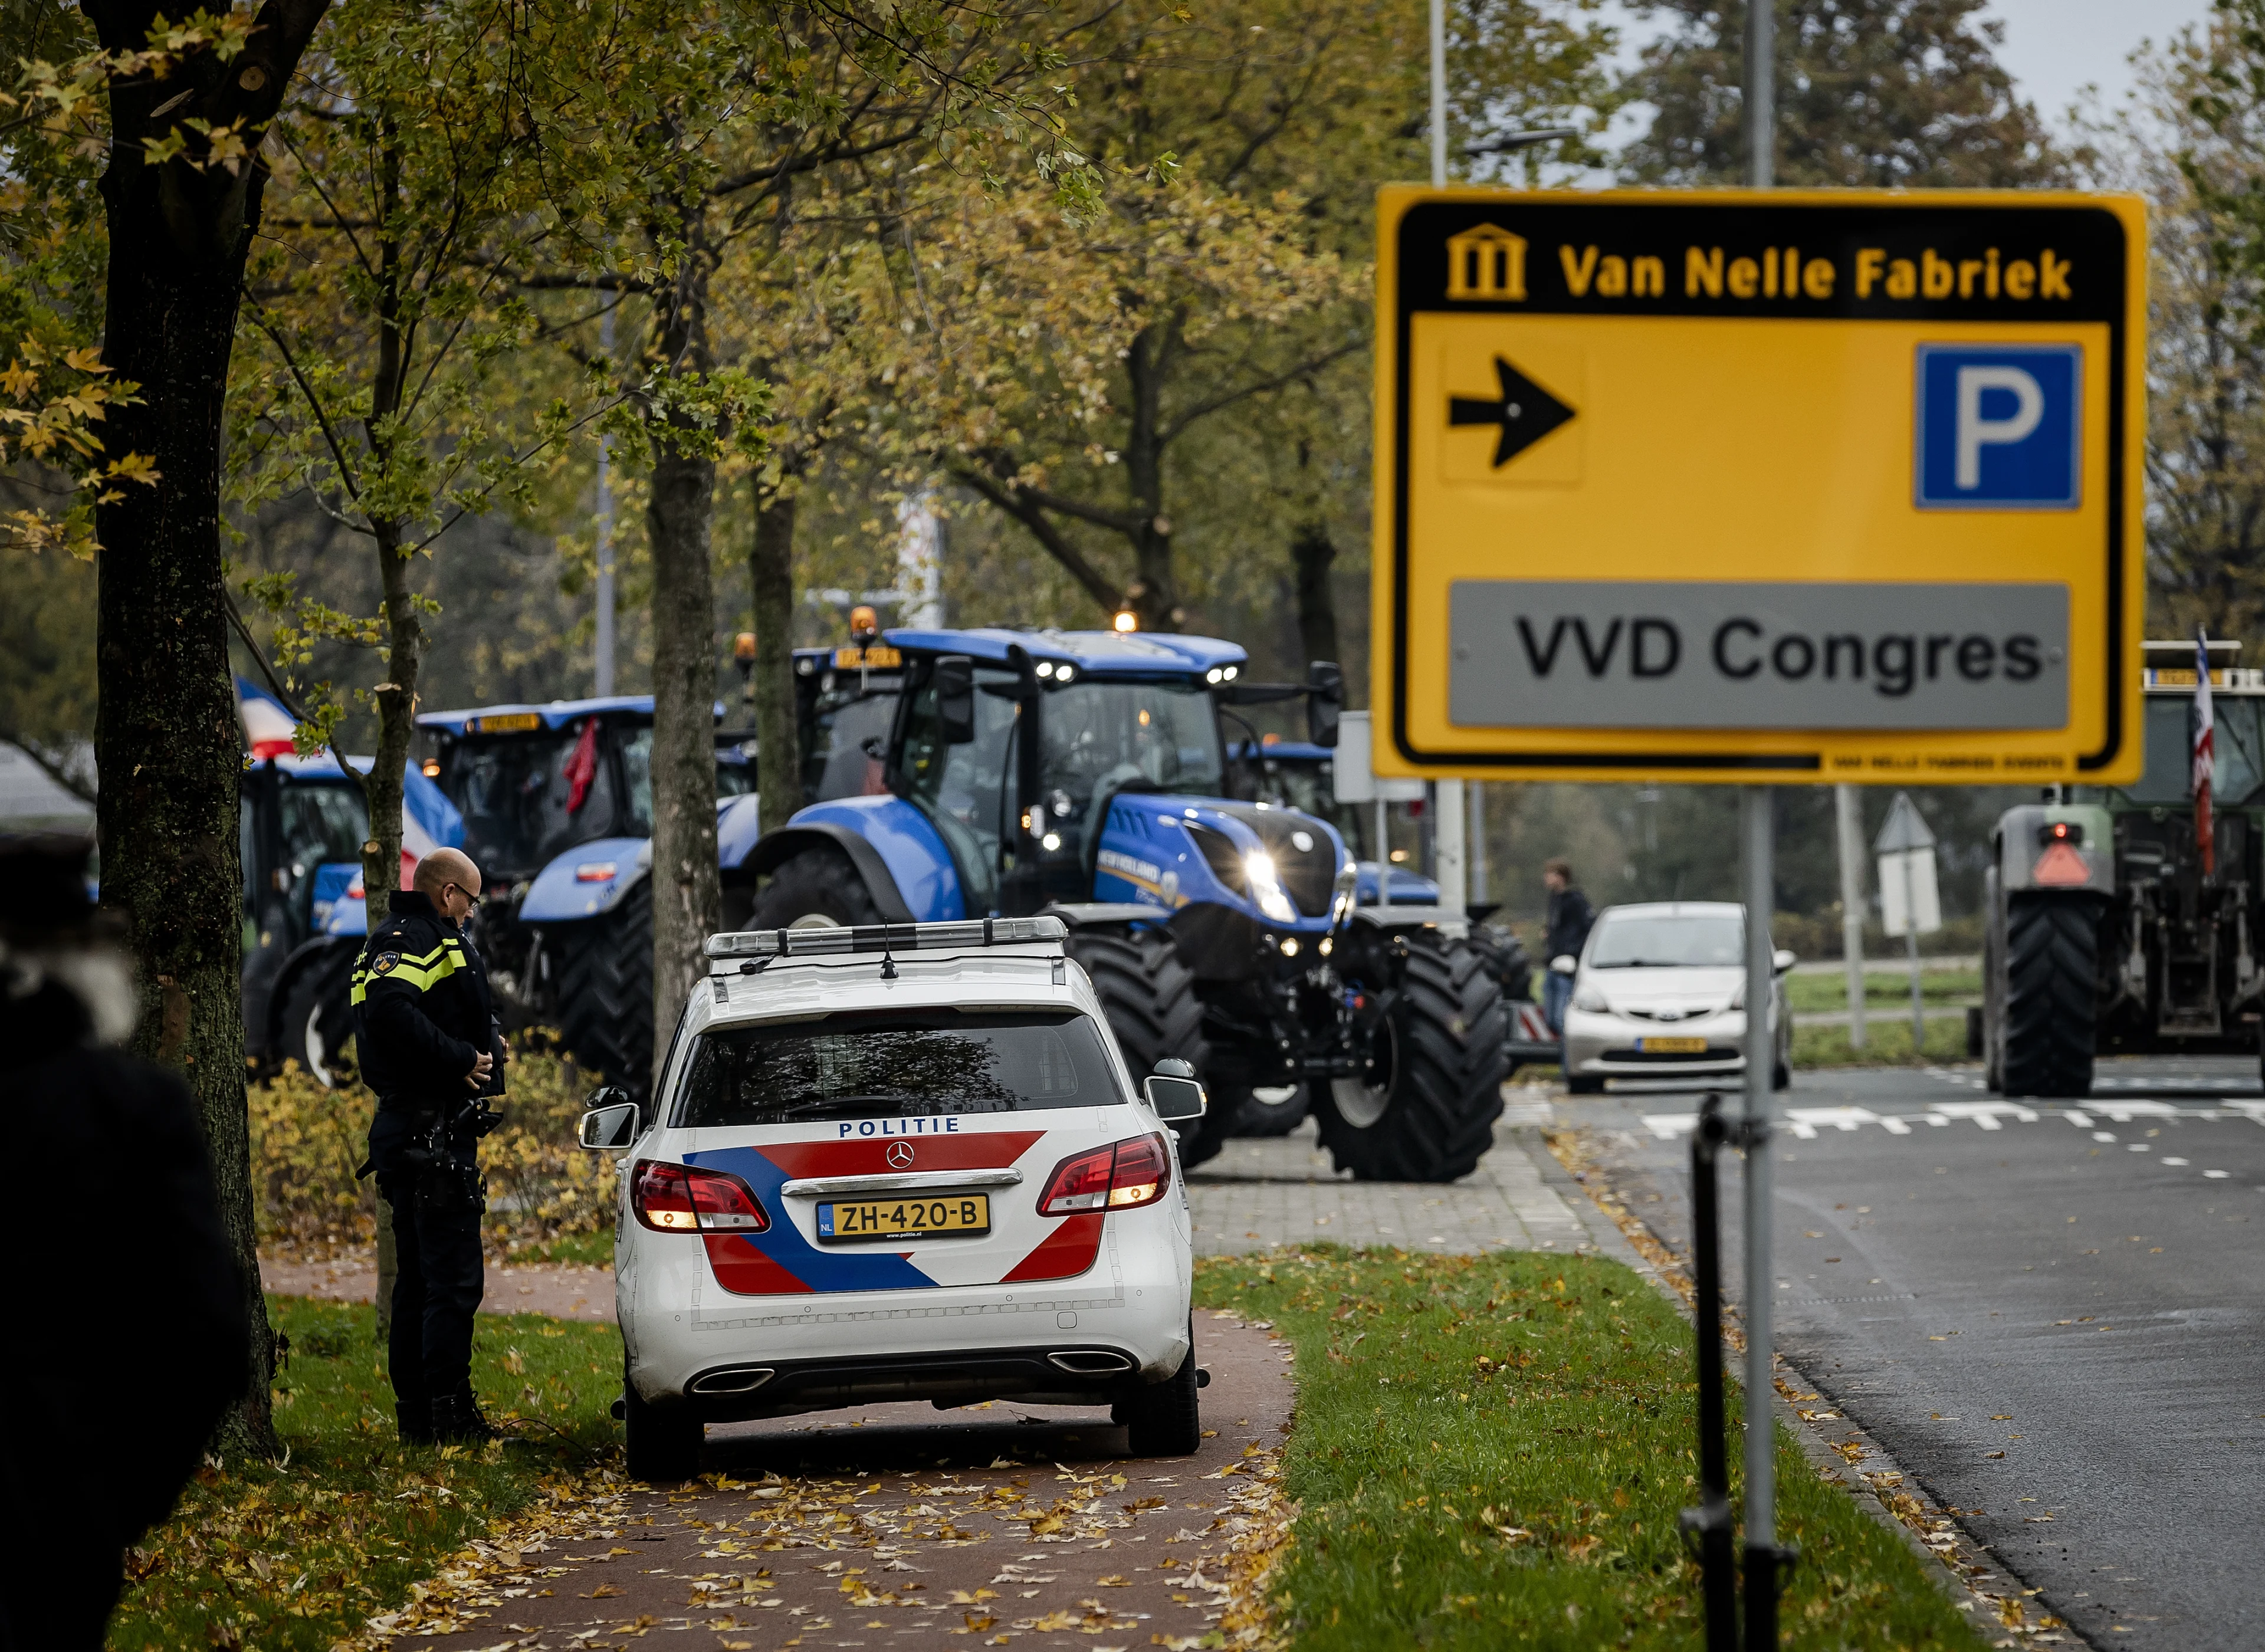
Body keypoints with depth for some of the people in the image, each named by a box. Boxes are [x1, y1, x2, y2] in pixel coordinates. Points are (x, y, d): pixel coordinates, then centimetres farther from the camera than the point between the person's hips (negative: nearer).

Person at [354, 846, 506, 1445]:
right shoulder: (421, 940, -13)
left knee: (418, 1279, 14)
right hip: (433, 1128, -11)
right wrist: (461, 1059, -21)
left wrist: (477, 1051, 14)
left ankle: (415, 1415, 17)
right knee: (454, 1279, -10)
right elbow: (392, 1013, -29)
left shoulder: (396, 940, 21)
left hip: (403, 1130, 11)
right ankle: (449, 1412, -12)